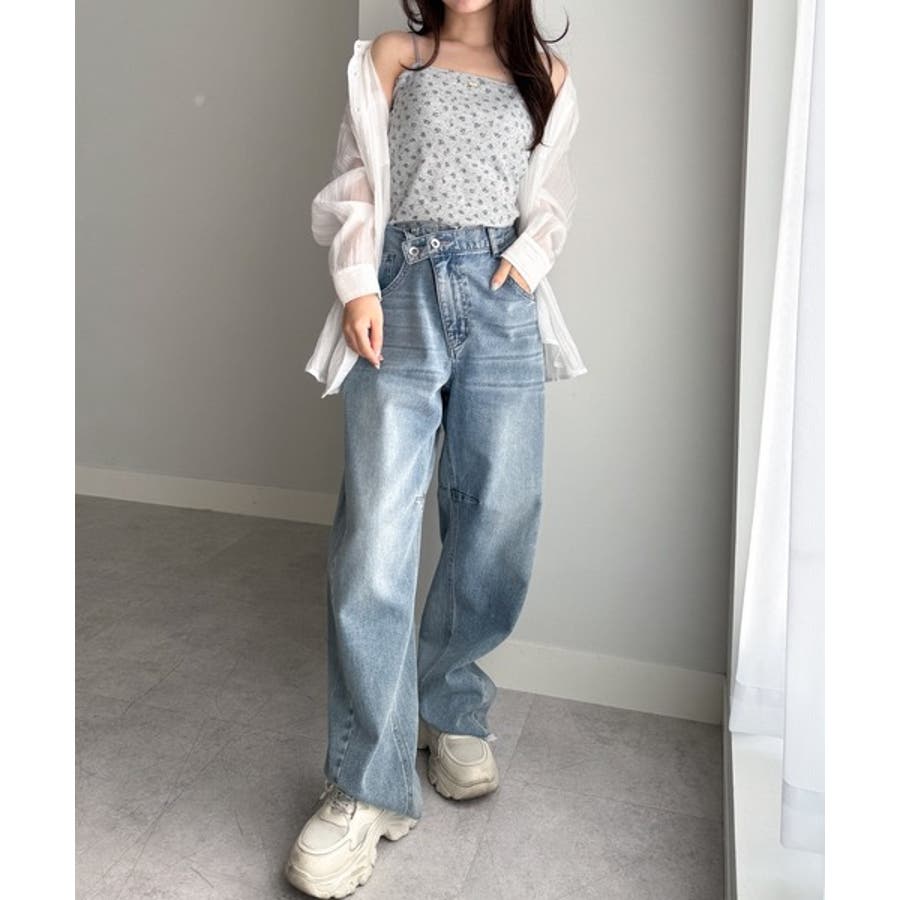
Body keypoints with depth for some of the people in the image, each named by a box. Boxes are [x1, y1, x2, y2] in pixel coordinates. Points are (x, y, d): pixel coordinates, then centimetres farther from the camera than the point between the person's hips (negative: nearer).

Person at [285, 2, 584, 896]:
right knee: (375, 537, -12)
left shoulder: (542, 74, 21)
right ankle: (366, 787, -4)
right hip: (401, 296, -2)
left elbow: (551, 194, 21)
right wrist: (358, 285, -6)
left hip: (502, 304, 3)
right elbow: (355, 183, 9)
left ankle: (449, 705, 25)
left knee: (498, 525, 0)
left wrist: (531, 253, 0)